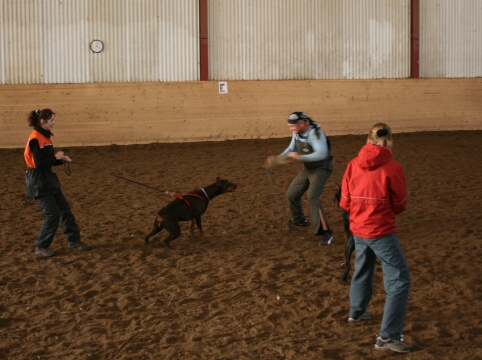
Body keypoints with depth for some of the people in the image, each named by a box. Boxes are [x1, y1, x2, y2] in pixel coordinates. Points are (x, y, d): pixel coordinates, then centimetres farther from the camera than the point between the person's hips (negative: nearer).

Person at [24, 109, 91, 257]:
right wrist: (56, 157, -14)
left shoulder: (44, 136, 9)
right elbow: (39, 163, -25)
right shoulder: (36, 139, -19)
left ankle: (73, 241, 21)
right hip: (38, 182, -9)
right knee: (52, 214, -6)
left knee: (65, 209, 11)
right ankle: (41, 247, 6)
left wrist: (61, 159, 0)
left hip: (48, 178, 9)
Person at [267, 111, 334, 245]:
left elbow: (321, 154, -43)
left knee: (312, 196, -28)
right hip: (307, 169, 9)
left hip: (321, 169, -9)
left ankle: (326, 233, -26)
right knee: (292, 194, 18)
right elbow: (291, 149, 12)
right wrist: (278, 158, -5)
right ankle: (299, 220, 46)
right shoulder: (296, 133, -5)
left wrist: (300, 157, -45)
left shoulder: (315, 133, -30)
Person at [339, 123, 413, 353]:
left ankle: (356, 312, 50)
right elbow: (400, 205, -4)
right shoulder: (392, 168, -16)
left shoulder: (353, 165, -3)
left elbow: (345, 202, 4)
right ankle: (387, 336, -4)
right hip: (381, 231, -6)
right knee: (399, 280, 1)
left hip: (358, 229, 6)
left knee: (362, 271, 29)